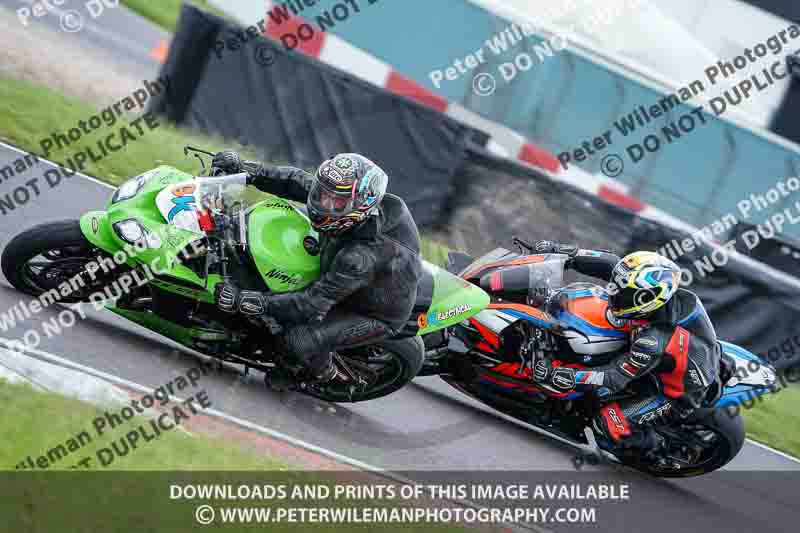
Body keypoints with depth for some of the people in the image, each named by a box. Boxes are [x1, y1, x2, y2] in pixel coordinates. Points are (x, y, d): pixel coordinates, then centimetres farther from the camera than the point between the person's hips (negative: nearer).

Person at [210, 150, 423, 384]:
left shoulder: (363, 256, -42)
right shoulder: (346, 198, -21)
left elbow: (315, 302, -38)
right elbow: (297, 182, -10)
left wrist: (245, 301, -41)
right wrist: (246, 169, -23)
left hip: (378, 316, -8)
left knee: (300, 339, -21)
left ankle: (329, 377, 11)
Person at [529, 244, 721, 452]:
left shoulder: (653, 343, -39)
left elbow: (614, 379, -32)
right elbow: (614, 266, -11)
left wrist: (556, 374, -35)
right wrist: (569, 252, -14)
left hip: (679, 396, -8)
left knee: (609, 421, -12)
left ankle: (659, 446, 12)